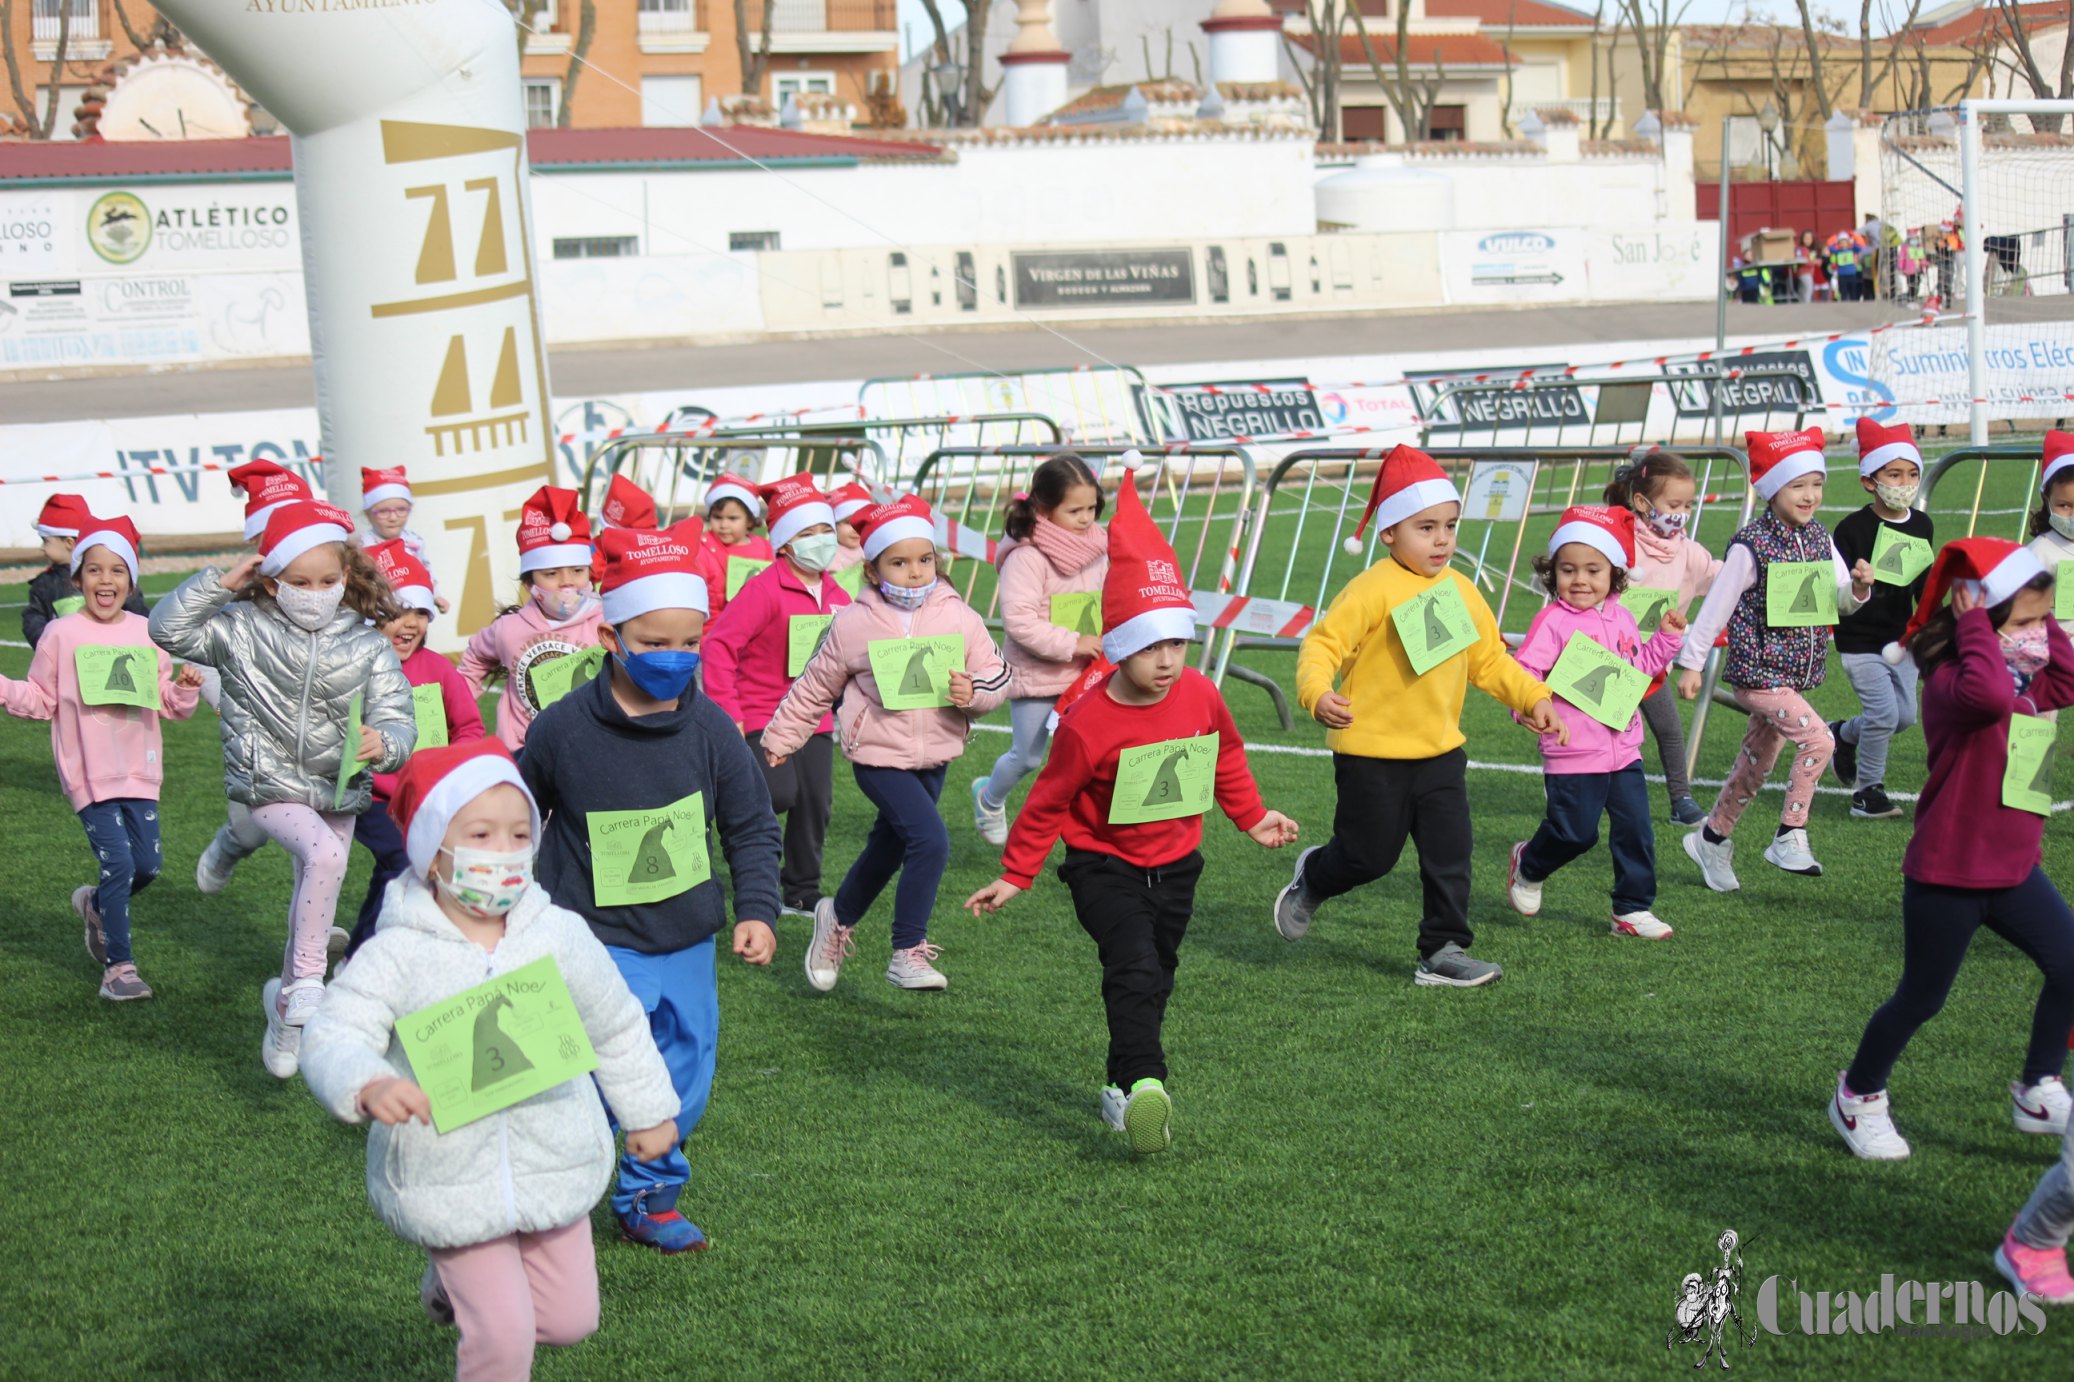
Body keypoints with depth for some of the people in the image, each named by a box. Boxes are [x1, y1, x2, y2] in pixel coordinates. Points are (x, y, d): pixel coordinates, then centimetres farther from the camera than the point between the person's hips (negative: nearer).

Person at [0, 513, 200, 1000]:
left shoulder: (146, 633, 5)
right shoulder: (61, 635, -4)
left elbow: (164, 702, 12)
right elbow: (41, 700, 3)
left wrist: (185, 689, -9)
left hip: (139, 770, 4)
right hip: (89, 772, -4)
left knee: (148, 863, 5)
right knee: (119, 863, -10)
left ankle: (96, 905, 37)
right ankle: (117, 967, 2)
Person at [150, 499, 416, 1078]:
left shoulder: (367, 643, -5)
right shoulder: (245, 629, -7)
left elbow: (396, 718, -9)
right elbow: (168, 629, -11)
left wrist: (383, 744, -32)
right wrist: (219, 584, -19)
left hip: (340, 788, 4)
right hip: (271, 784, -4)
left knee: (315, 891, 16)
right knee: (324, 855, -30)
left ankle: (287, 1004, 39)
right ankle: (306, 983, -18)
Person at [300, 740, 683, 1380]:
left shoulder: (561, 935, -4)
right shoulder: (397, 955, -14)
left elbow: (618, 1029, 10)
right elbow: (332, 1037, -21)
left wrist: (649, 1111, 20)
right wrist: (367, 1086, -42)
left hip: (552, 1168, 4)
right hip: (451, 1181, -4)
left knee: (569, 1320, 14)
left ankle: (454, 1284, 40)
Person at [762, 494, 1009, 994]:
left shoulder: (959, 618, -3)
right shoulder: (854, 624, -7)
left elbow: (996, 676, 2)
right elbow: (815, 687, 6)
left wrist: (974, 693, -21)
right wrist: (780, 737, 14)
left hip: (935, 754, 4)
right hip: (878, 755, -4)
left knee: (889, 849, 20)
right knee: (931, 841, -21)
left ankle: (838, 917, 47)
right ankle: (908, 953, -11)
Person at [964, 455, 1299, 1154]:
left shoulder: (1201, 696, -6)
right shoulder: (1088, 723, -21)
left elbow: (1227, 760, 15)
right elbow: (1048, 801, -9)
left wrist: (1253, 818, 23)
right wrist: (1016, 875, -3)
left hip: (1175, 864, 6)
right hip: (1104, 866, -6)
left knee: (1155, 975, 13)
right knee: (1133, 969, -22)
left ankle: (1121, 1089, 27)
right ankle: (1144, 1085, -31)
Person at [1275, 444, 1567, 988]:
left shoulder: (1461, 592, 6)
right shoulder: (1373, 590, -15)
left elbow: (1490, 658, 17)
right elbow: (1323, 643, -19)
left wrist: (1533, 697, 6)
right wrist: (1318, 694, -37)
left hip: (1440, 751, 6)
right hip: (1372, 753, -6)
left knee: (1450, 852, 2)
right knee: (1370, 855, 4)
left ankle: (1444, 951, 12)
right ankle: (1311, 878, 34)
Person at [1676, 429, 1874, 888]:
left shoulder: (1818, 539, 4)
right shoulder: (1751, 547, -16)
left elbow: (1842, 601, 10)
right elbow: (1717, 606, -11)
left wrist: (1859, 586, -12)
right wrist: (1691, 663, -7)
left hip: (1796, 674, 7)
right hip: (1758, 672, -7)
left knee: (1757, 764, 17)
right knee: (1818, 739, -22)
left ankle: (1711, 839, 34)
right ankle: (1790, 836, -11)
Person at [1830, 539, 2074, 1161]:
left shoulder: (2023, 677, 9)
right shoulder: (1950, 679, -22)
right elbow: (1990, 694, -43)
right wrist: (1976, 625, -32)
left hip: (2014, 869, 8)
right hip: (1949, 875, -8)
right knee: (1921, 998, 4)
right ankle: (1859, 1098, 25)